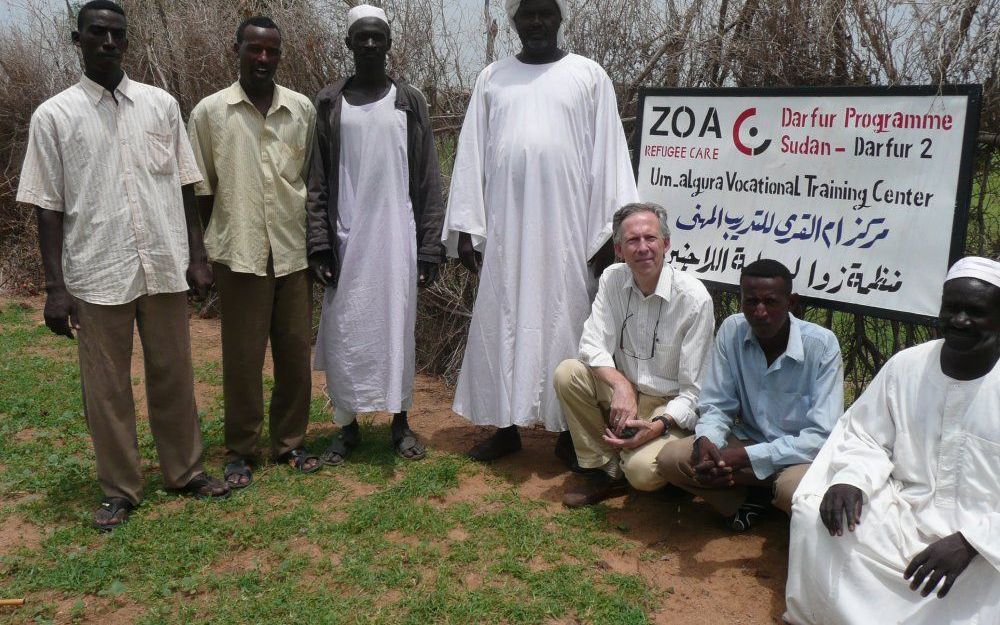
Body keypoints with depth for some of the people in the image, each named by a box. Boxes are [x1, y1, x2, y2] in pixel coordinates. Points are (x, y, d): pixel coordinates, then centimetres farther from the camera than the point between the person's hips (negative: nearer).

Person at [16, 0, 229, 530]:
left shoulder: (161, 104, 6)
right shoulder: (54, 115, 0)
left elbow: (184, 187, 9)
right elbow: (48, 206, -1)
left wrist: (196, 256, 4)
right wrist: (54, 287, -5)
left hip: (165, 267, 2)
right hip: (97, 274, -2)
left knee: (173, 377, 11)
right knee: (106, 388, 7)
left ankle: (184, 470, 27)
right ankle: (120, 488, 21)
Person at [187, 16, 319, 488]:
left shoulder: (303, 109, 5)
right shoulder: (210, 112, 0)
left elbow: (315, 178, 11)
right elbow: (203, 188, 5)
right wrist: (212, 247, 6)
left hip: (294, 250, 2)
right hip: (239, 253, -2)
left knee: (296, 352, 8)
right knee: (242, 357, 5)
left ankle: (289, 441, 24)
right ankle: (241, 451, 19)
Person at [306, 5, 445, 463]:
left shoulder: (409, 102, 5)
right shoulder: (330, 104, 5)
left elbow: (427, 182, 3)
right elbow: (317, 182, 4)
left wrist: (430, 246, -3)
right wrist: (319, 244, -5)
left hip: (397, 235, 0)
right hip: (347, 237, 1)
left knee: (397, 327, 5)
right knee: (345, 332, 3)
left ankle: (400, 422, 18)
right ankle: (348, 426, 17)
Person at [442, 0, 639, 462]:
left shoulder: (589, 76, 4)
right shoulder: (492, 78, 11)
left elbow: (607, 154, 0)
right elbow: (472, 154, 7)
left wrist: (609, 231, -5)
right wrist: (465, 226, 1)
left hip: (567, 225, -2)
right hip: (504, 226, 3)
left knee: (565, 324, 3)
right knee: (502, 324, 6)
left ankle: (569, 430, 14)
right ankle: (506, 426, 18)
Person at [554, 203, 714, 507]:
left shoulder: (694, 298, -18)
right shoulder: (613, 279, -4)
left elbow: (693, 390, -16)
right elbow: (593, 345, -9)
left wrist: (659, 425, -31)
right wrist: (620, 384, -28)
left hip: (669, 407, -5)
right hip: (623, 393, 5)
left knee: (642, 471, -31)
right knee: (567, 373, -20)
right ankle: (606, 472, -4)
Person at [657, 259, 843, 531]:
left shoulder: (822, 345, -19)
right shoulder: (731, 330, -9)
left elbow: (822, 436, -21)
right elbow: (716, 406, -2)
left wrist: (743, 457, -28)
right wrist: (705, 443, -26)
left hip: (800, 453, -3)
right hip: (748, 440, 4)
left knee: (798, 489, -37)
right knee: (670, 458, -17)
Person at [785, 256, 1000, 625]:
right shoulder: (906, 365, 1)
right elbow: (863, 436, 6)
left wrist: (969, 541, -27)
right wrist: (850, 479, -16)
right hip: (902, 515, 3)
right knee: (811, 513, -18)